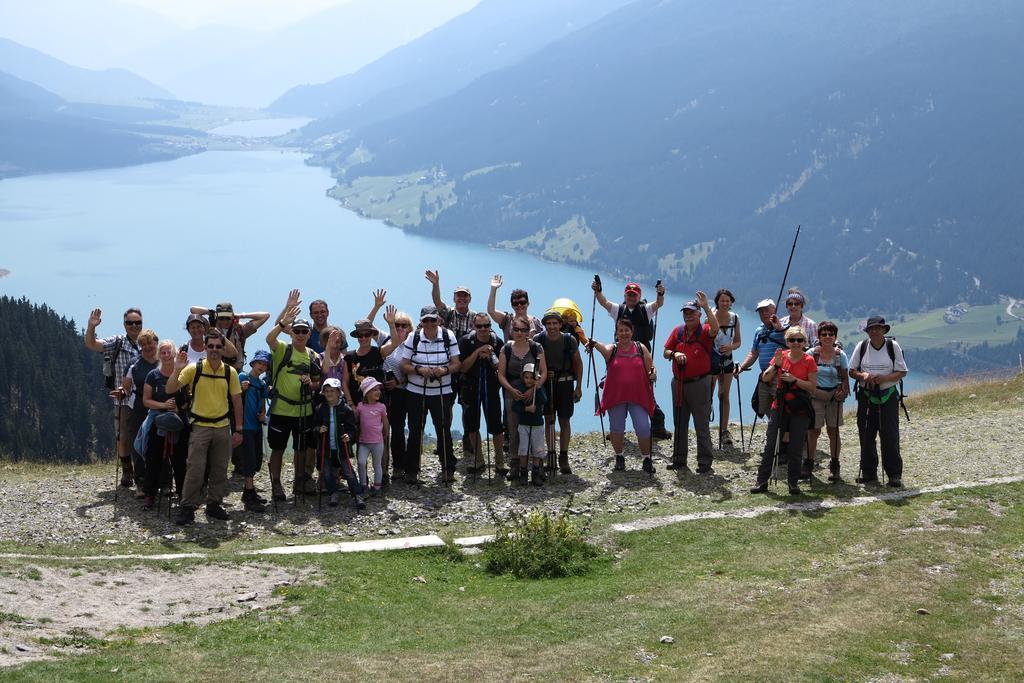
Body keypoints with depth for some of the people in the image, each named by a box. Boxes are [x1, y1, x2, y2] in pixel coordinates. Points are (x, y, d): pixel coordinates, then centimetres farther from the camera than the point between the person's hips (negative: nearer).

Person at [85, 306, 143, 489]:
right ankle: (127, 472, 18)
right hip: (123, 399, -2)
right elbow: (91, 344, -14)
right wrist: (91, 327, -32)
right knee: (124, 437, 3)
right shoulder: (117, 342, -1)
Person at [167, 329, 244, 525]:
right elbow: (170, 390, -9)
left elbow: (237, 401, 8)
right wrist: (177, 370, -25)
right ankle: (187, 508, -1)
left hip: (223, 427, 3)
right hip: (200, 426, -3)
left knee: (220, 470, 8)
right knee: (195, 469, -8)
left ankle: (214, 505, 21)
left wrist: (238, 430, 5)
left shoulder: (230, 372, 2)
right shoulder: (194, 369, -6)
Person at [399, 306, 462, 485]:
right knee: (415, 431, 2)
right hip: (416, 392, 0)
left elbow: (456, 364, 0)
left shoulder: (449, 337, -1)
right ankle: (411, 471, 11)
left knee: (444, 430, 1)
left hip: (441, 392, 0)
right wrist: (419, 370, -21)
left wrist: (445, 370, -20)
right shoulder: (413, 338, -3)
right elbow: (404, 366, -2)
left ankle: (448, 469, 13)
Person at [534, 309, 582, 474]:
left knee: (564, 421, 2)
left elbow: (578, 363, 1)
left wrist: (578, 387, -1)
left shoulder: (569, 340, -10)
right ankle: (551, 455, 14)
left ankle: (564, 457, 8)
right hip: (546, 383, 1)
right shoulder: (538, 340, -9)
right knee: (549, 419, 6)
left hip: (565, 382, -1)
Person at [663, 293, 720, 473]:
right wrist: (675, 354, -12)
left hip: (699, 383, -5)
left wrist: (706, 307, -33)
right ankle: (679, 459, 23)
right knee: (680, 423, 13)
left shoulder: (704, 331, -6)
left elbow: (715, 329, -30)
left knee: (702, 424, -2)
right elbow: (666, 353, 10)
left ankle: (705, 462, 1)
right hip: (679, 383, 5)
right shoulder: (678, 331, 8)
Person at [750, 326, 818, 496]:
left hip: (800, 411, -2)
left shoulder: (809, 361, -4)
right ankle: (762, 482, 6)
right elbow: (765, 378, -2)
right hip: (779, 407, 2)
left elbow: (813, 387, -8)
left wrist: (795, 380, -19)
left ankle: (793, 482, 15)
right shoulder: (781, 356, 3)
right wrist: (776, 365, -17)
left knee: (796, 449, 3)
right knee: (770, 446, 1)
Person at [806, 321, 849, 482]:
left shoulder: (840, 355, 3)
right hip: (815, 395, -1)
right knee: (814, 430, -2)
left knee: (833, 431, 2)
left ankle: (834, 468, 9)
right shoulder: (812, 354, 0)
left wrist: (843, 392, -11)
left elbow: (845, 378, 6)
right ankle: (808, 464, 8)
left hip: (834, 395, 1)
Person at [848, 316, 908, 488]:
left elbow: (902, 372, 0)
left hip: (888, 396, -2)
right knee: (866, 435, 3)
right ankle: (869, 473, 13)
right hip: (866, 396, 2)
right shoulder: (861, 346, 2)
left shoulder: (893, 346, -2)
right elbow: (852, 371, 6)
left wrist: (884, 378, -17)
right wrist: (863, 375, -16)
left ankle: (895, 475, -1)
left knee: (890, 436, -6)